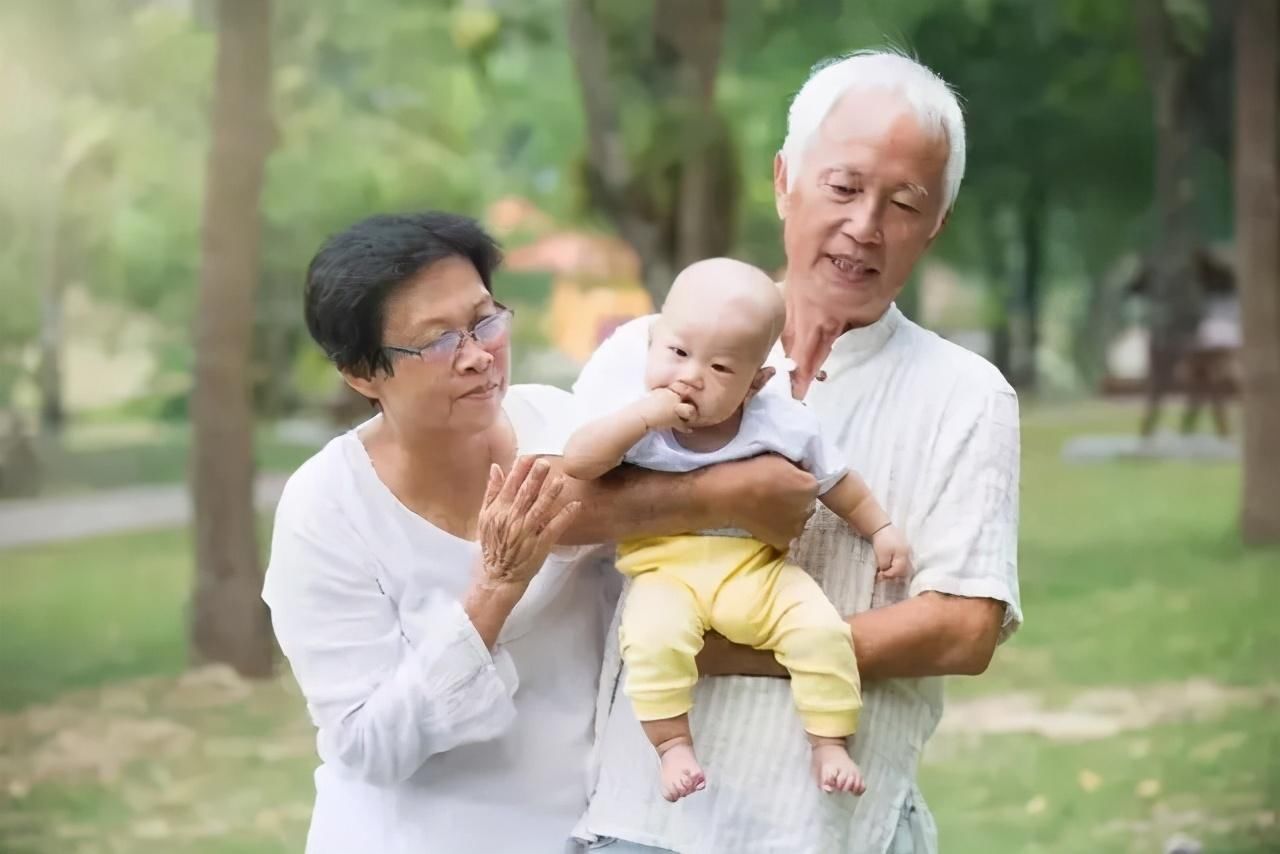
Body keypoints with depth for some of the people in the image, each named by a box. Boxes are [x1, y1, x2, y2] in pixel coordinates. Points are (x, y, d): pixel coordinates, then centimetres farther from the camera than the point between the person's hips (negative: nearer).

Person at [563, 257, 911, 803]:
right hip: (666, 573, -2)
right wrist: (643, 416, -27)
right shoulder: (634, 410, -8)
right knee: (652, 638, -32)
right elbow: (577, 462, -20)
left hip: (758, 569, 2)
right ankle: (673, 745, -16)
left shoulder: (779, 421, -5)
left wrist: (881, 531, 11)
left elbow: (835, 480, 11)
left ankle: (830, 743, -2)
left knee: (821, 630, -20)